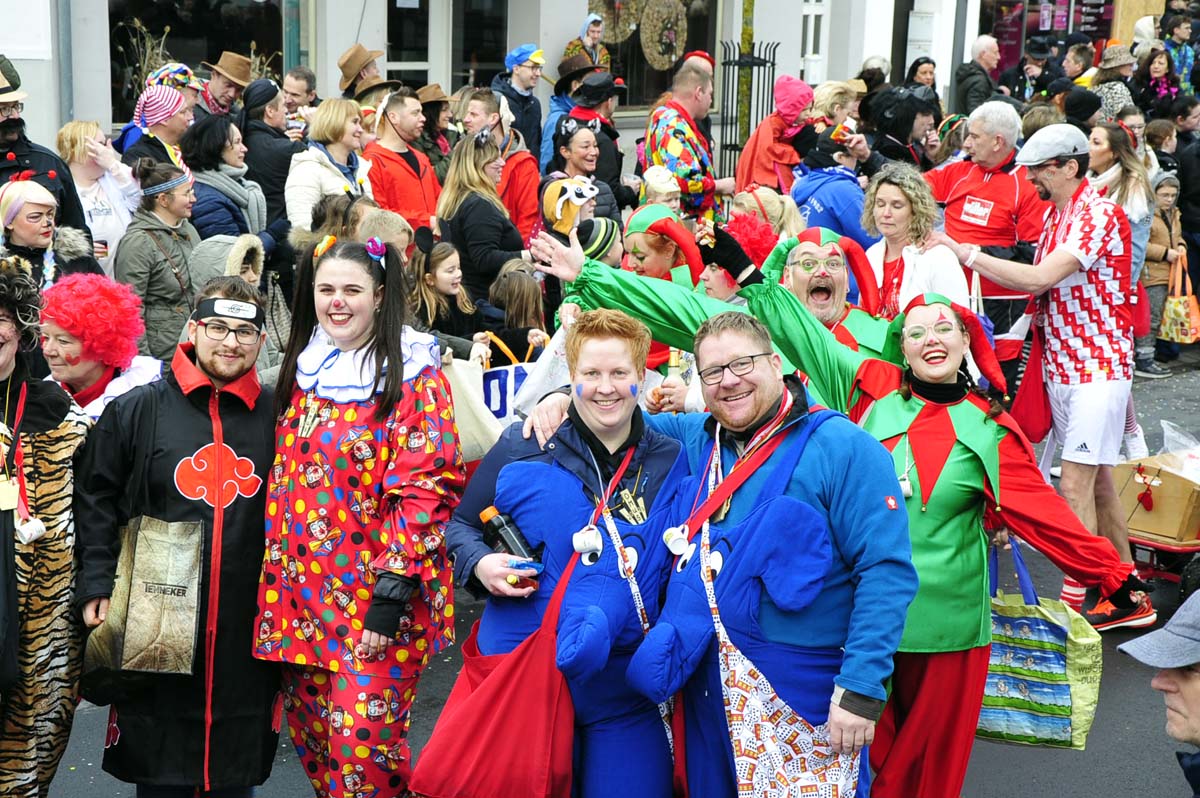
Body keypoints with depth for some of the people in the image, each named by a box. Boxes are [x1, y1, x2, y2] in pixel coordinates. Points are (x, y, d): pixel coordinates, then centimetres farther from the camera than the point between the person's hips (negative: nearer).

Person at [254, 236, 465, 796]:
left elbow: (426, 490, -14)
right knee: (310, 739, 13)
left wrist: (390, 595, -19)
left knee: (364, 748, -7)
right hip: (303, 592, 6)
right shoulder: (303, 373, 11)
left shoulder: (415, 378, -9)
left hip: (378, 600, -6)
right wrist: (276, 585, 14)